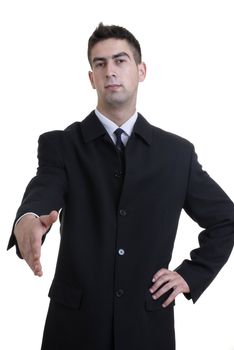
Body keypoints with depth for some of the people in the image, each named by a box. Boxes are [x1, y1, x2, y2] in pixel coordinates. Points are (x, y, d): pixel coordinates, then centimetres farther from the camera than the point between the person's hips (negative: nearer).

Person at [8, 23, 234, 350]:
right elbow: (42, 194, -20)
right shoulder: (60, 144, -1)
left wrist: (191, 275, 2)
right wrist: (27, 221, -42)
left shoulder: (177, 152, 4)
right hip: (76, 323, -1)